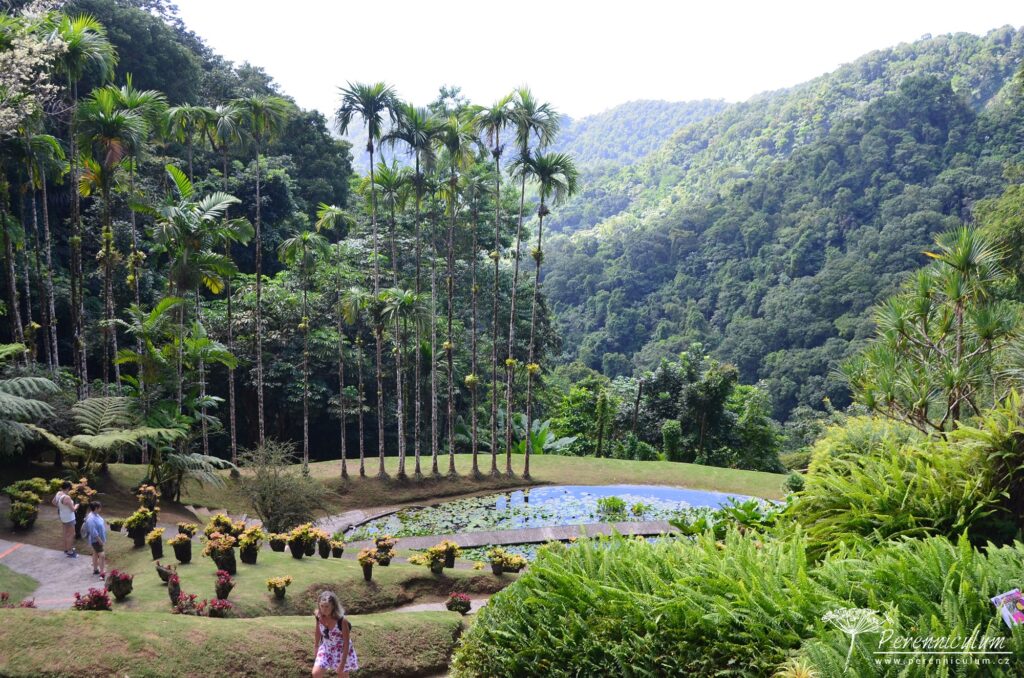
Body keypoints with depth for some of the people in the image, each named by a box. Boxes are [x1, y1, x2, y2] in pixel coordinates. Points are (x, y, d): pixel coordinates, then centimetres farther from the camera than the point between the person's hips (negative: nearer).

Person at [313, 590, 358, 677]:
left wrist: (343, 663, -21)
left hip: (341, 650, -4)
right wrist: (317, 647, 15)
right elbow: (318, 632, 4)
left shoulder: (342, 621, -30)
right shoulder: (319, 616, -17)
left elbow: (346, 642, -22)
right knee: (316, 673, -6)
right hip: (326, 648, 4)